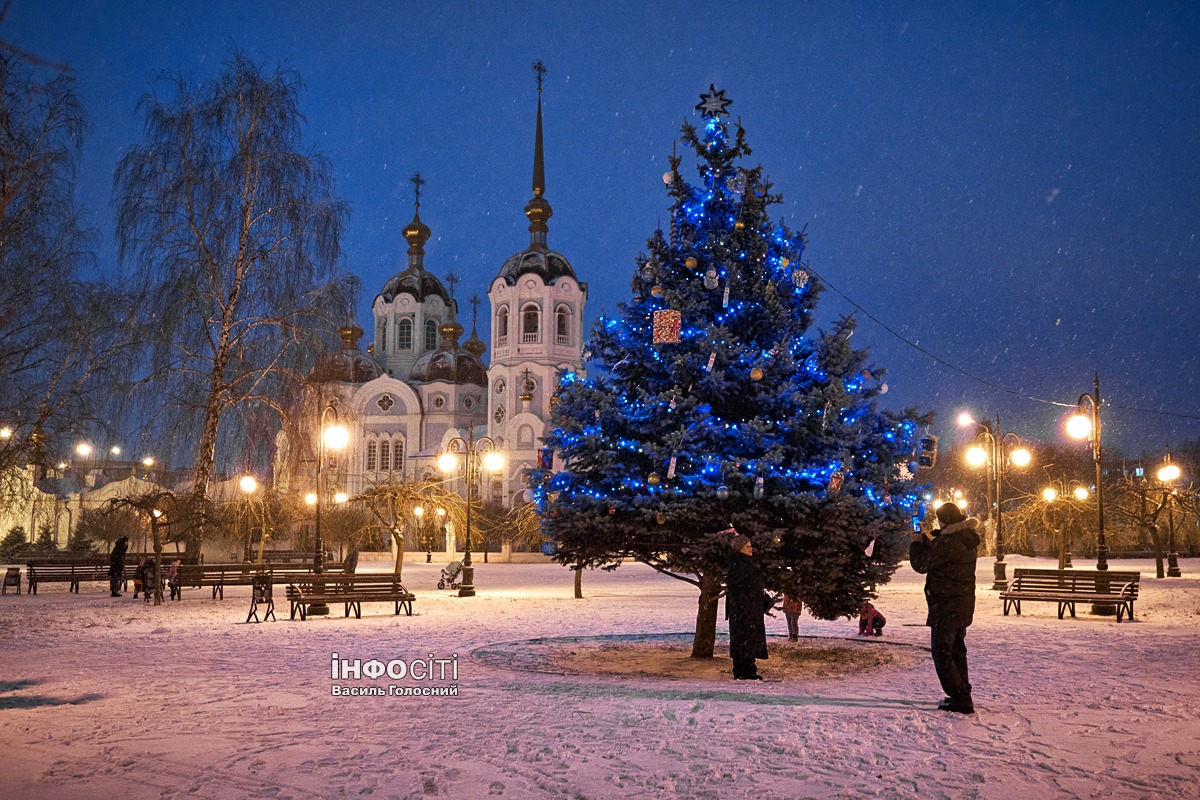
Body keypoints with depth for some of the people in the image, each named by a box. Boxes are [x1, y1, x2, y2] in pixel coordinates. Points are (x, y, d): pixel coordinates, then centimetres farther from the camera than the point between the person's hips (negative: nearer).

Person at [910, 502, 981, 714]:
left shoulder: (949, 542, -24)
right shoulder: (966, 539, 8)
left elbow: (921, 564, -16)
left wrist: (916, 543, 0)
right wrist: (925, 539, 18)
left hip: (947, 605, -10)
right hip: (963, 603, 10)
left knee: (942, 654, -3)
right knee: (957, 651, 20)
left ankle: (960, 700, -3)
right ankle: (962, 696, 28)